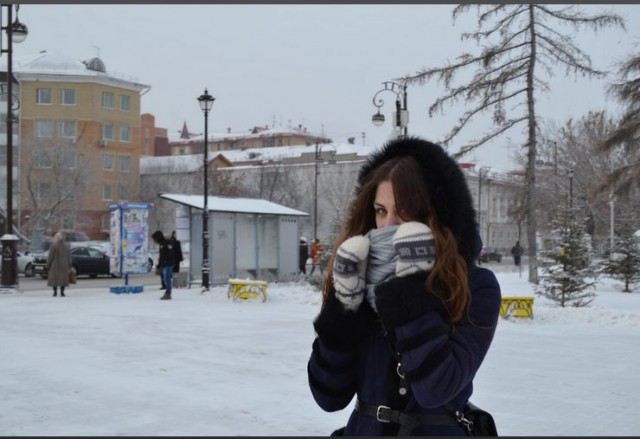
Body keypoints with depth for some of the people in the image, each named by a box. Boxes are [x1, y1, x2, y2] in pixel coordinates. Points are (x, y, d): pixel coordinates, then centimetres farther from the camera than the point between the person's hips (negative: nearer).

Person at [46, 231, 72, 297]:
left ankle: (55, 292, -1)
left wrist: (48, 265, 1)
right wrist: (69, 266, 11)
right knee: (63, 279, 5)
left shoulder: (54, 246, -9)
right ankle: (62, 292, 0)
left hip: (55, 265, -3)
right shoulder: (66, 246, 4)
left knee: (54, 279, 3)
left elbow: (50, 257, -8)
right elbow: (69, 257, 6)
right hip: (64, 266, 3)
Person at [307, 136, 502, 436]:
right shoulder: (361, 280, -5)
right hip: (362, 428, 2)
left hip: (436, 428, -2)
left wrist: (414, 291, -22)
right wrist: (344, 303, -18)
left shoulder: (476, 287, -11)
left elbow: (436, 389, -22)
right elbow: (329, 396, -8)